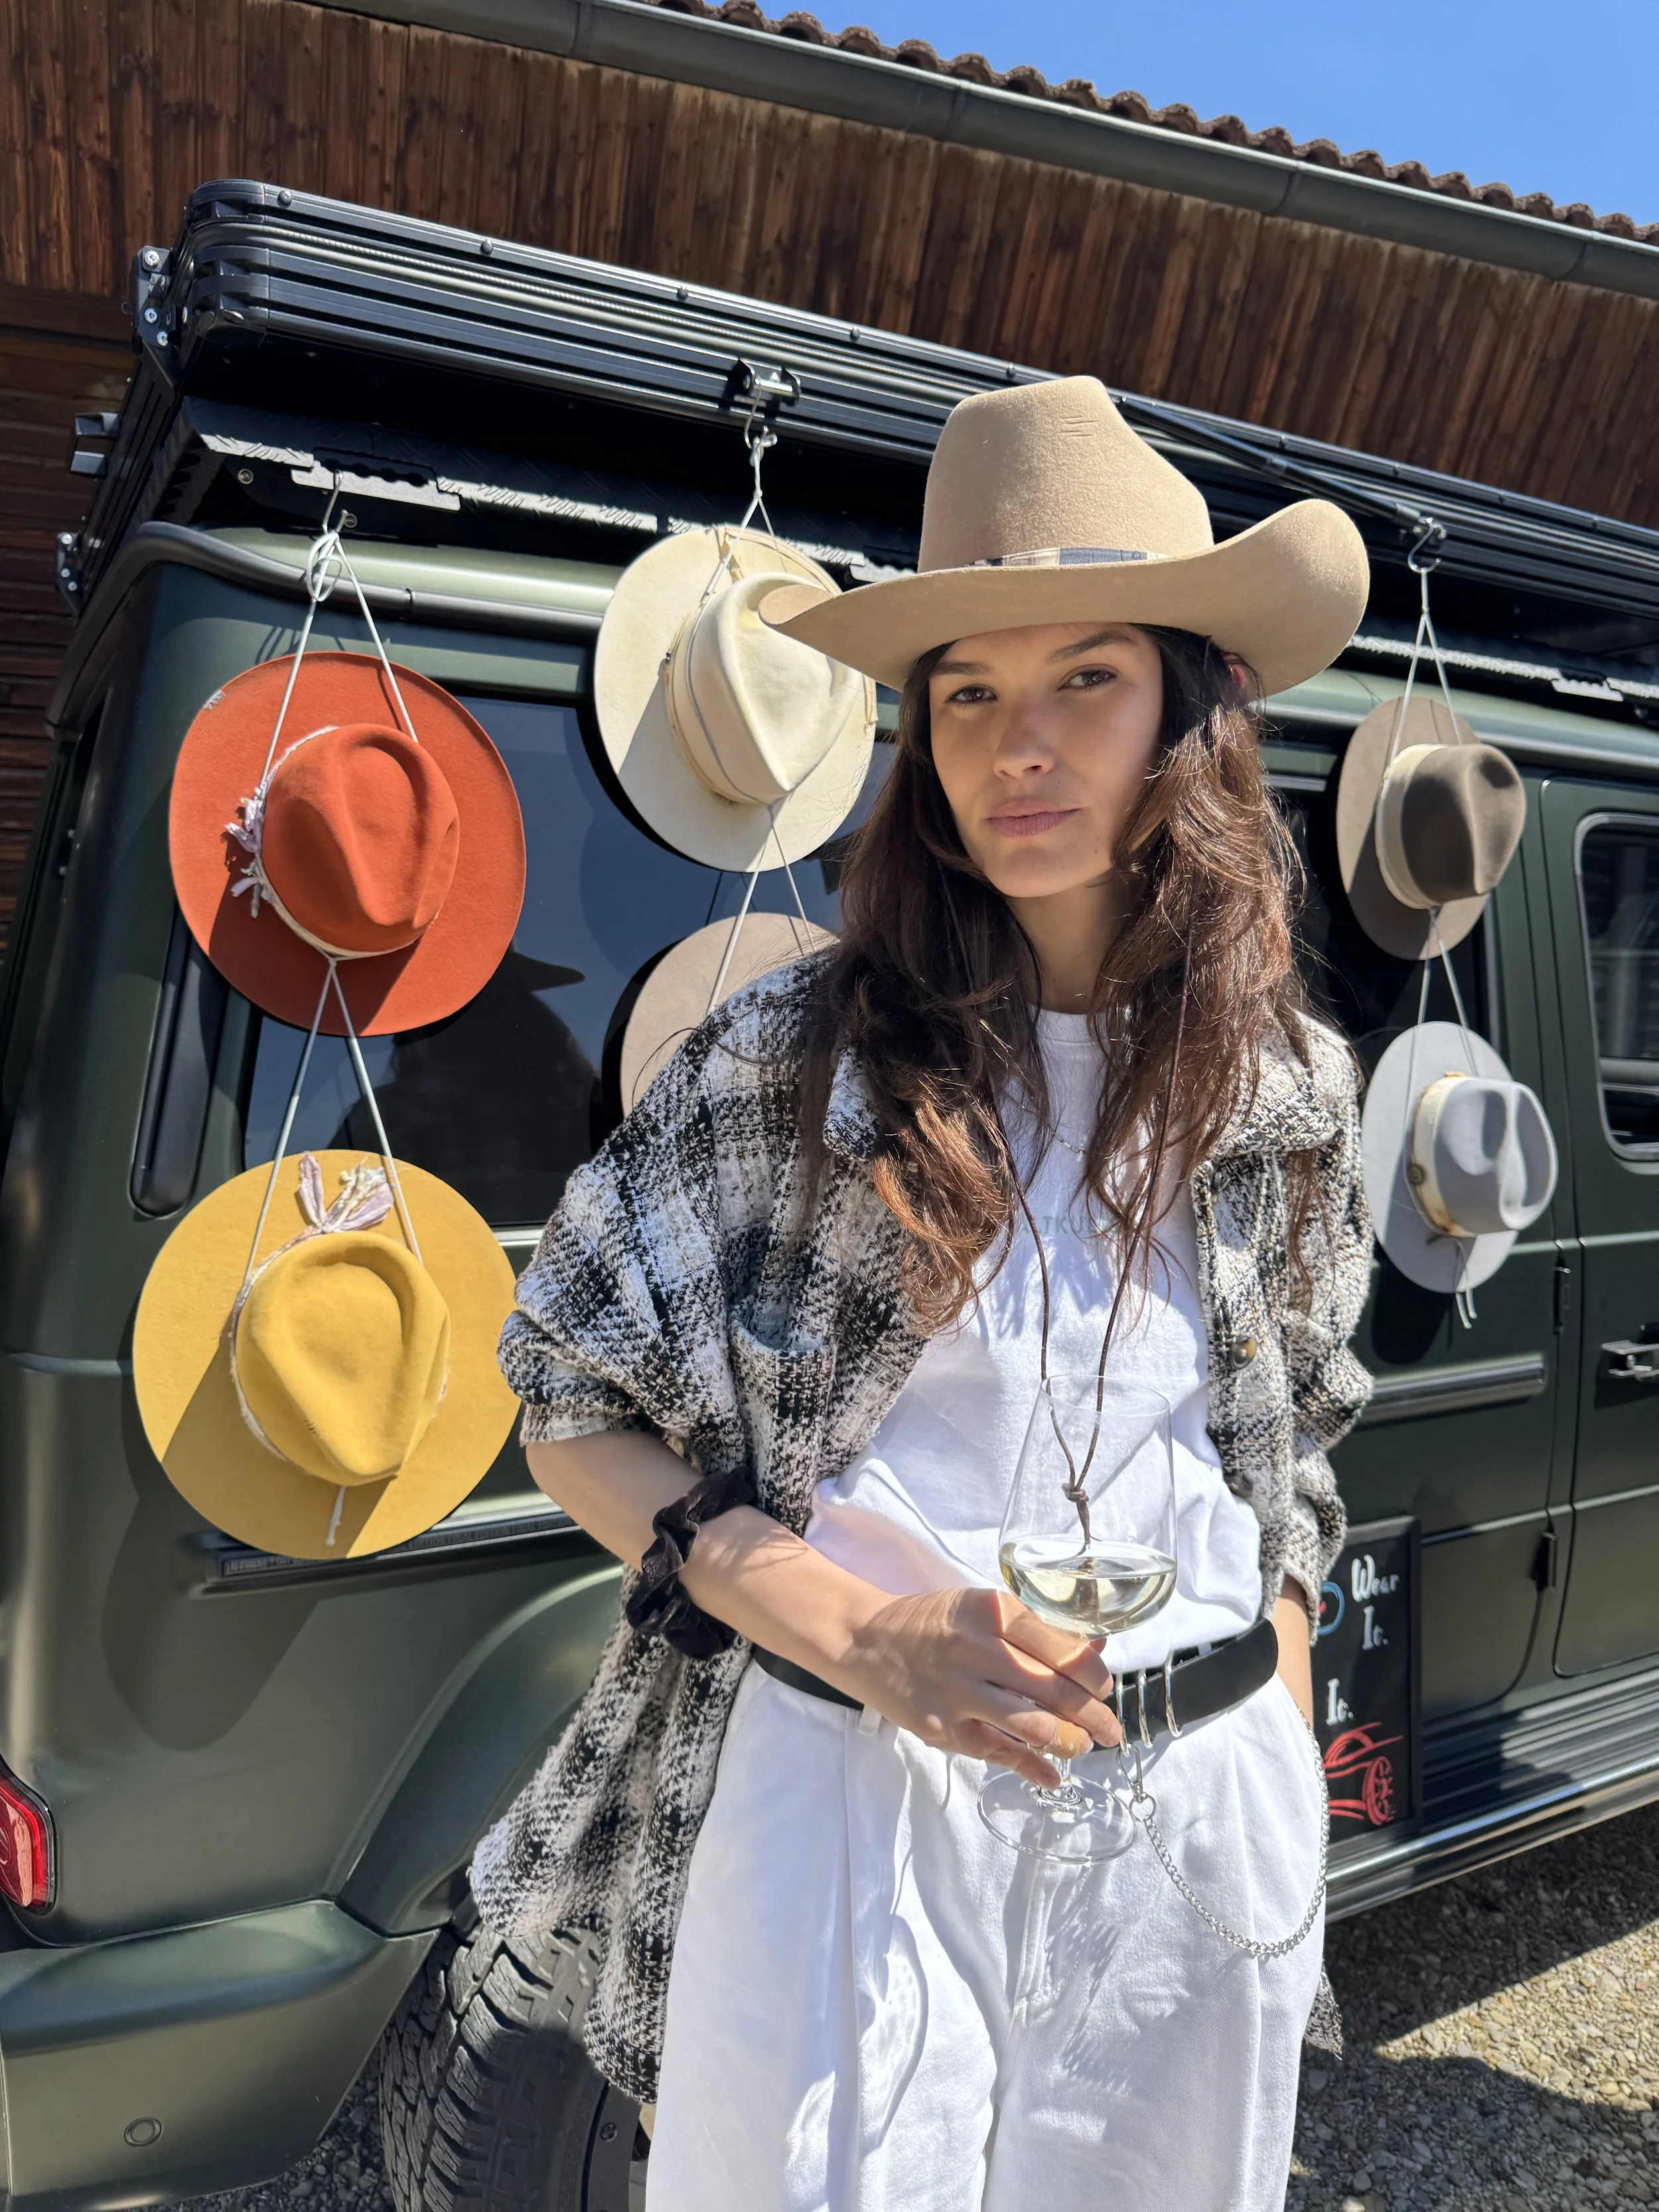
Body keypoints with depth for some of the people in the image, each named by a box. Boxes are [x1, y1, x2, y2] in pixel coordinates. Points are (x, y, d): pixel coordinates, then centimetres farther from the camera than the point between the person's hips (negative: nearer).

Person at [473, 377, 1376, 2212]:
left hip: (1196, 1819, 3)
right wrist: (870, 1635, -16)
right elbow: (571, 1408, -5)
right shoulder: (794, 1057, -10)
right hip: (843, 1793, -2)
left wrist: (1279, 1772, 10)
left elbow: (1292, 1465, 12)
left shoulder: (1288, 1092, 0)